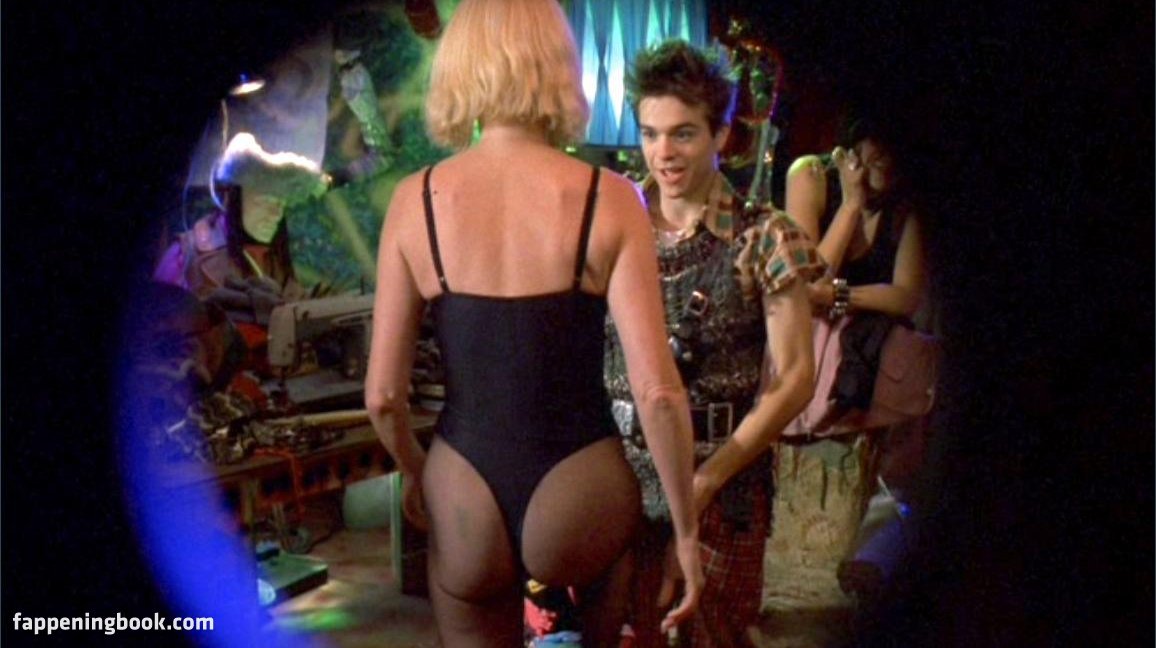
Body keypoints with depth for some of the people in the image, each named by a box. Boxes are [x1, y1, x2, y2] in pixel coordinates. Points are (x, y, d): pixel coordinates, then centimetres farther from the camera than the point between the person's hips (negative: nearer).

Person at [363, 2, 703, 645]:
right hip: (577, 495, -1)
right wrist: (687, 530, 0)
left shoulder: (415, 199, -5)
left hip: (463, 503, 2)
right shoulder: (608, 198, -10)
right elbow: (658, 391, -13)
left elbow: (383, 394, -3)